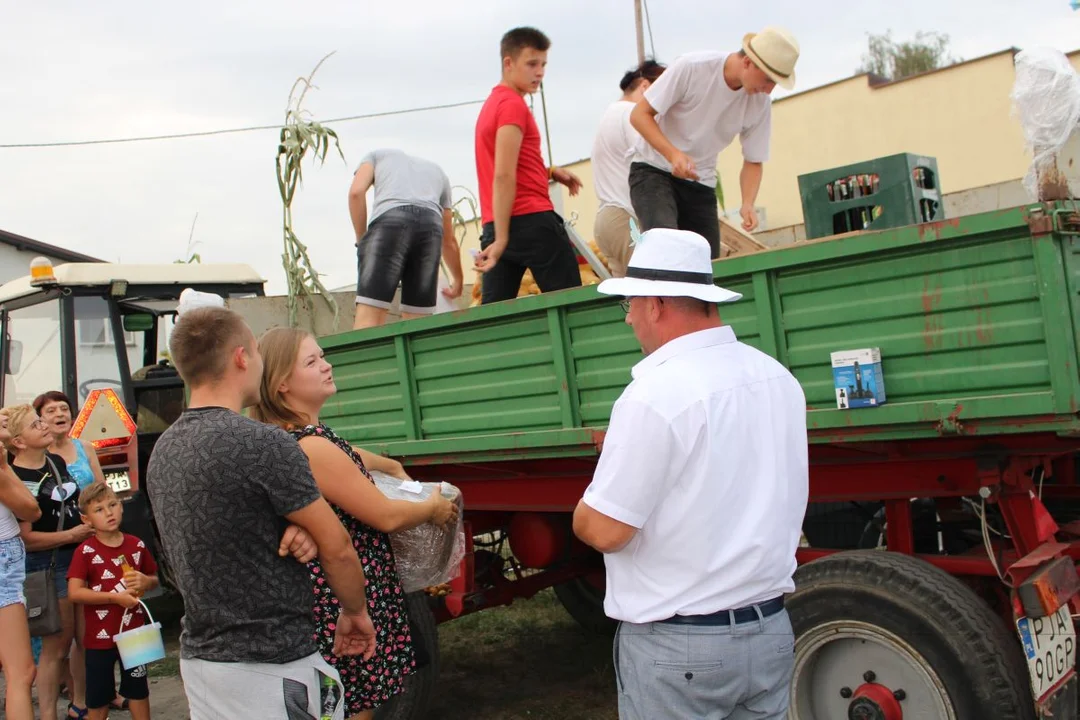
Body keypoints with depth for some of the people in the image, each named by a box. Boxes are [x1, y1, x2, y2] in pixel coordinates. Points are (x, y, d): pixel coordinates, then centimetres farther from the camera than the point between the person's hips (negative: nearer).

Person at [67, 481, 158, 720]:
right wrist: (116, 597, -23)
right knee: (99, 694, 9)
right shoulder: (86, 551, -10)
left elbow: (154, 580, 12)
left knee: (138, 688, 12)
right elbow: (74, 593, -18)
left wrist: (145, 582, -12)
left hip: (134, 631, 3)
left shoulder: (137, 545, 0)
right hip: (100, 636, -3)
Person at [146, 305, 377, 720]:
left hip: (198, 657, 8)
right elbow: (336, 548, -14)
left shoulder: (162, 451, 5)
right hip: (270, 670, -8)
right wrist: (355, 611, 3)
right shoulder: (262, 444, -20)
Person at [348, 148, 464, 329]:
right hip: (431, 225, 3)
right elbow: (449, 240, 41)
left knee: (369, 316, -10)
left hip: (390, 220, -3)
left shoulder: (377, 155, 32)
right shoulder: (438, 171, 39)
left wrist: (361, 239, 16)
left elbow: (356, 192, 10)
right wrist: (458, 280, 52)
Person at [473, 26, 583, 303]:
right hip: (531, 221, -9)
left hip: (496, 227, 9)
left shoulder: (493, 103, 21)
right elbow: (503, 176, -17)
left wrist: (550, 173, 15)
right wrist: (501, 238, -20)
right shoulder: (513, 105, -8)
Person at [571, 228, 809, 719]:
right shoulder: (778, 378, 1)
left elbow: (604, 530, -19)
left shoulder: (655, 394, -21)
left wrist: (583, 515, 1)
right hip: (771, 630, 7)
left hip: (676, 647, -6)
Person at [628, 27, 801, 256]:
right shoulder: (692, 67, -20)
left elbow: (753, 162, 3)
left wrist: (748, 204, -17)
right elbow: (640, 114, -16)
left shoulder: (760, 105, -8)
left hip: (701, 184, 5)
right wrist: (672, 153, -32)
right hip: (653, 171, -4)